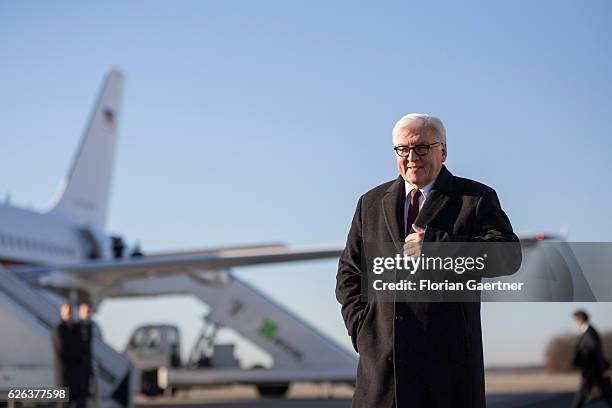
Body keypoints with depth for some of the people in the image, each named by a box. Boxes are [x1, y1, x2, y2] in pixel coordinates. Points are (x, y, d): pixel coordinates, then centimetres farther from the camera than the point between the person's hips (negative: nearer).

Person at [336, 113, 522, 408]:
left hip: (448, 356, -3)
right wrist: (361, 326, 4)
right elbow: (349, 271, 20)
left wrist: (435, 243, -17)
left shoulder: (477, 199, 5)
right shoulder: (371, 203, 18)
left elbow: (509, 255, -10)